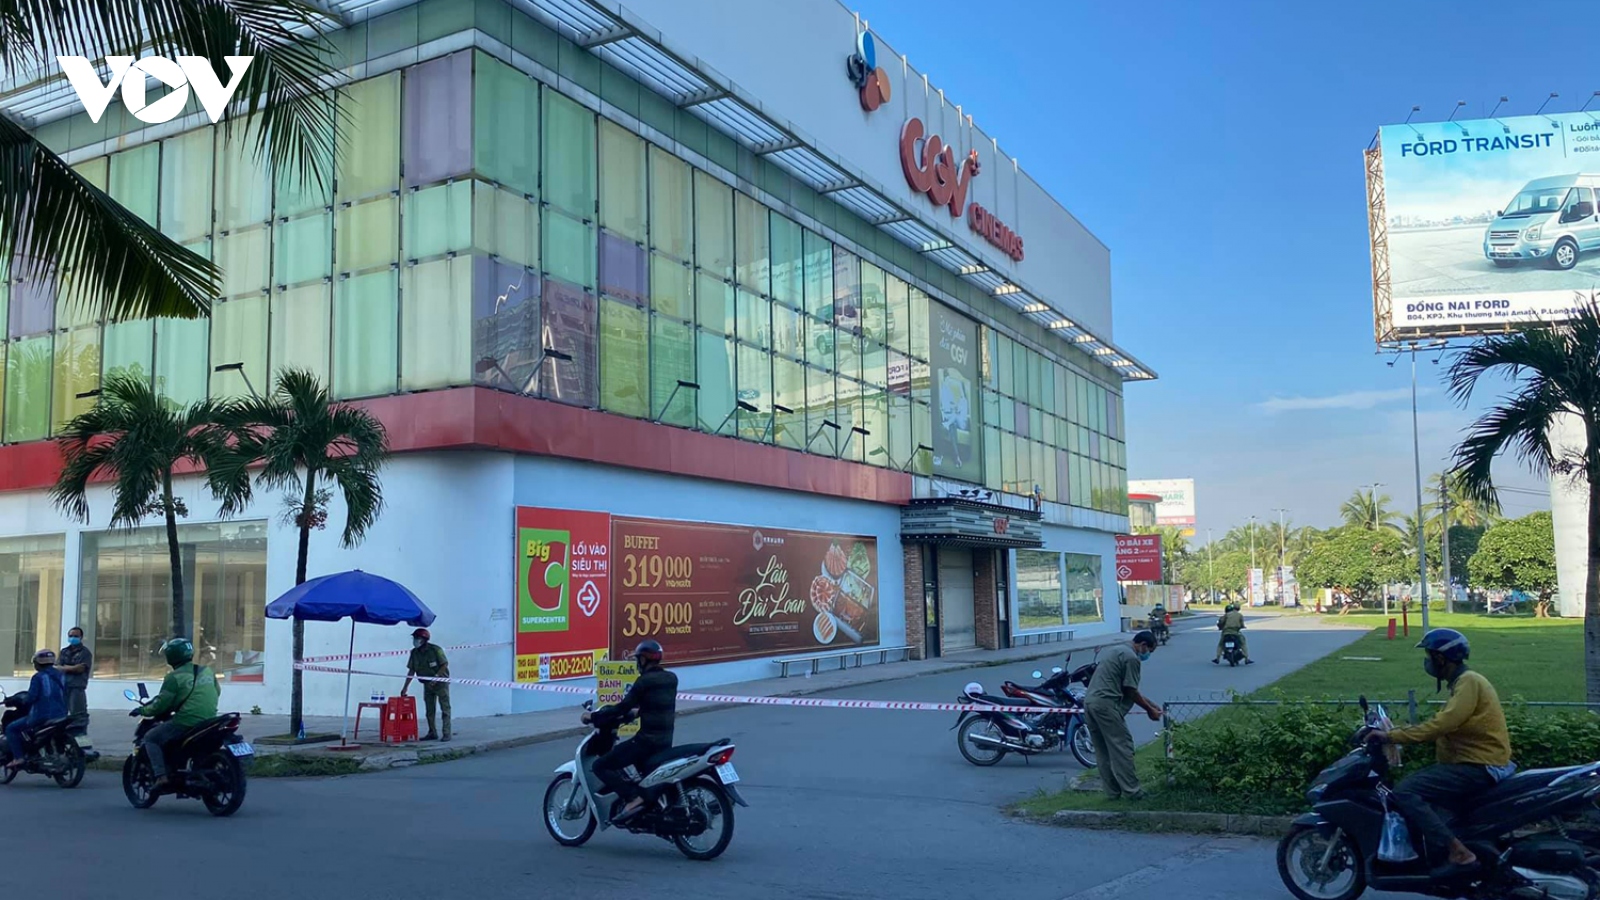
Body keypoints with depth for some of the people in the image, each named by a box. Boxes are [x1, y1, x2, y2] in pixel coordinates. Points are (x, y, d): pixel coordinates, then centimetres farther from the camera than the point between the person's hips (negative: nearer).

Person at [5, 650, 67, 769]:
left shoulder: (38, 677, -8)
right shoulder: (60, 676, 13)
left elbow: (31, 697, -14)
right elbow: (65, 696, 18)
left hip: (42, 716, -7)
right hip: (61, 716, 7)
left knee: (11, 729, 6)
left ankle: (18, 757, -4)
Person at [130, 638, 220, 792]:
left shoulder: (174, 678, -8)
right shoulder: (207, 671, 12)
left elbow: (160, 705, -6)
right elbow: (217, 691, 23)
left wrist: (142, 710, 10)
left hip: (186, 722, -7)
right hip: (210, 721, 7)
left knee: (151, 738, 8)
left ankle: (161, 776, -5)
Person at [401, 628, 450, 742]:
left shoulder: (435, 649, -17)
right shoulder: (414, 653, -1)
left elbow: (445, 664, -15)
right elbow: (411, 670, 3)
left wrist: (436, 677, -24)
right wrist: (405, 686, 0)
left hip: (441, 682, -6)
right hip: (427, 684, 6)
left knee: (445, 708, -7)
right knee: (429, 710, 8)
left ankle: (447, 734, -7)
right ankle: (432, 733, 16)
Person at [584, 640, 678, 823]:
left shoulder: (644, 681, -13)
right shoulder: (671, 679, 10)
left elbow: (623, 707, -13)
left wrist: (593, 717, -3)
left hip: (647, 739, -9)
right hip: (666, 740, 9)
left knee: (601, 766, -6)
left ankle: (633, 797, -19)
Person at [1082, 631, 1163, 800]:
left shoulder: (1117, 650, 23)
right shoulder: (1132, 658, -7)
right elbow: (1131, 691, -6)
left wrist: (1150, 704, 29)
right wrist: (1149, 709, 7)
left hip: (1089, 702, 10)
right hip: (1106, 705, -10)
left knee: (1103, 750, 12)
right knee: (1122, 747, -3)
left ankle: (1113, 791, 16)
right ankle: (1132, 791, -1)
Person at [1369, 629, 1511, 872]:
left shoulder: (1468, 681, -14)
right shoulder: (1462, 682, 18)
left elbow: (1442, 725, -25)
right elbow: (1444, 727, 18)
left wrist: (1391, 737, -24)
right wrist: (1396, 735, 11)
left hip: (1480, 767, -11)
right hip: (1474, 763, 11)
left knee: (1405, 792, -19)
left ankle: (1458, 851, -24)